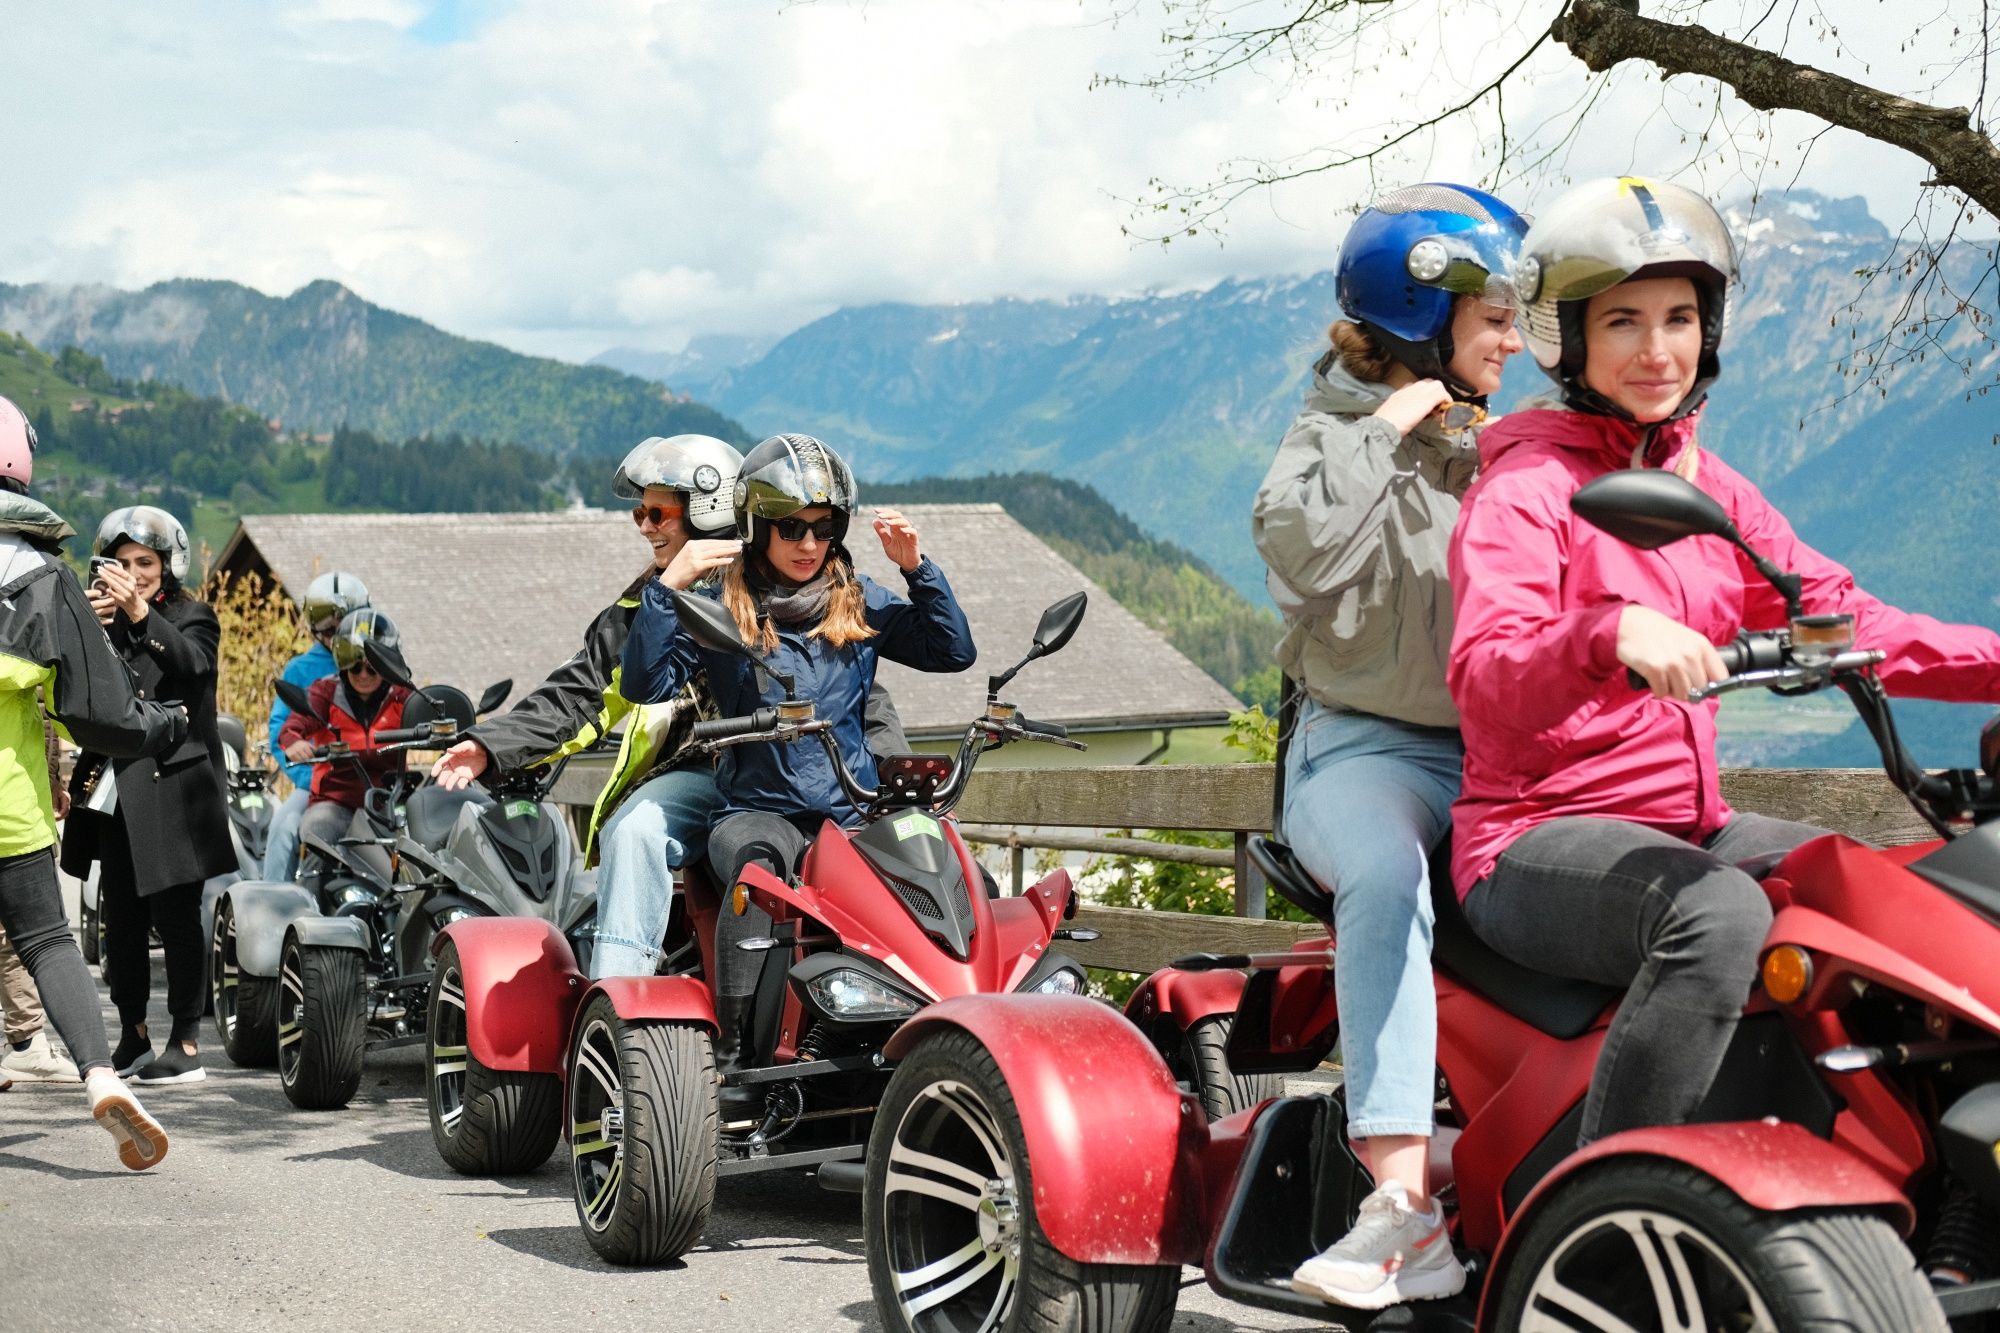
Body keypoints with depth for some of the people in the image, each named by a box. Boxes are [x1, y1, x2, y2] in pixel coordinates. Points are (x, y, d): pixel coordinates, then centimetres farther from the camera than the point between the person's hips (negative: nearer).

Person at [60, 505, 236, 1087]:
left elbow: (193, 663, -19)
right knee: (120, 918, 6)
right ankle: (132, 1038, 16)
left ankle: (186, 1044, -2)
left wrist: (142, 614, -32)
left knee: (175, 915, -6)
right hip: (115, 793, 4)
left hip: (172, 787, -4)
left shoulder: (192, 619, 3)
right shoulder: (106, 625, 14)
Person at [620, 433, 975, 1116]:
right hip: (759, 809, -3)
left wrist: (916, 567, 2)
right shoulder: (719, 609, 6)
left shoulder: (861, 603, 16)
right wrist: (667, 586, -12)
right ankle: (735, 1055, -42)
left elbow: (953, 651, 12)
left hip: (856, 813, 3)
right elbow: (645, 686, -5)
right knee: (755, 860, -40)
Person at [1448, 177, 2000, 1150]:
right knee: (1722, 913, -35)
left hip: (1691, 828, 7)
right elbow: (1484, 685, -23)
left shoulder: (1708, 485, 16)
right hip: (1537, 842, -7)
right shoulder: (1526, 487, -7)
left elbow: (1840, 620, 11)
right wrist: (1613, 632, -43)